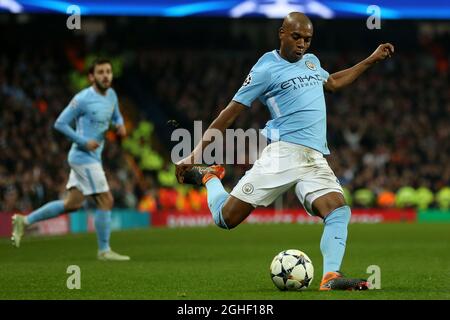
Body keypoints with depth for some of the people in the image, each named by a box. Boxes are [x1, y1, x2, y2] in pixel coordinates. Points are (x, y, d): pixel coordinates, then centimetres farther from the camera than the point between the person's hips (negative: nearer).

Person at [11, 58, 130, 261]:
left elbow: (116, 117, 26)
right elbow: (60, 124, -12)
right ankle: (104, 251, 3)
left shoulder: (111, 95, 9)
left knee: (73, 204, 12)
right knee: (106, 201, -7)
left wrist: (120, 125, 1)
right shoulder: (83, 99, -15)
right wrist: (84, 142, -18)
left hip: (92, 157, 9)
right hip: (84, 157, -9)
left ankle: (25, 221, 20)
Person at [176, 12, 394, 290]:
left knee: (339, 212, -21)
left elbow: (332, 82, 44)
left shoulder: (311, 61, 21)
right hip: (283, 152, -5)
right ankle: (209, 177, 25)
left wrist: (371, 60, 42)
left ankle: (331, 278, -33)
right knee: (226, 219, -6)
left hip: (316, 160, 6)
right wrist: (196, 152, -5)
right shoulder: (267, 68, -1)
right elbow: (231, 113, 0)